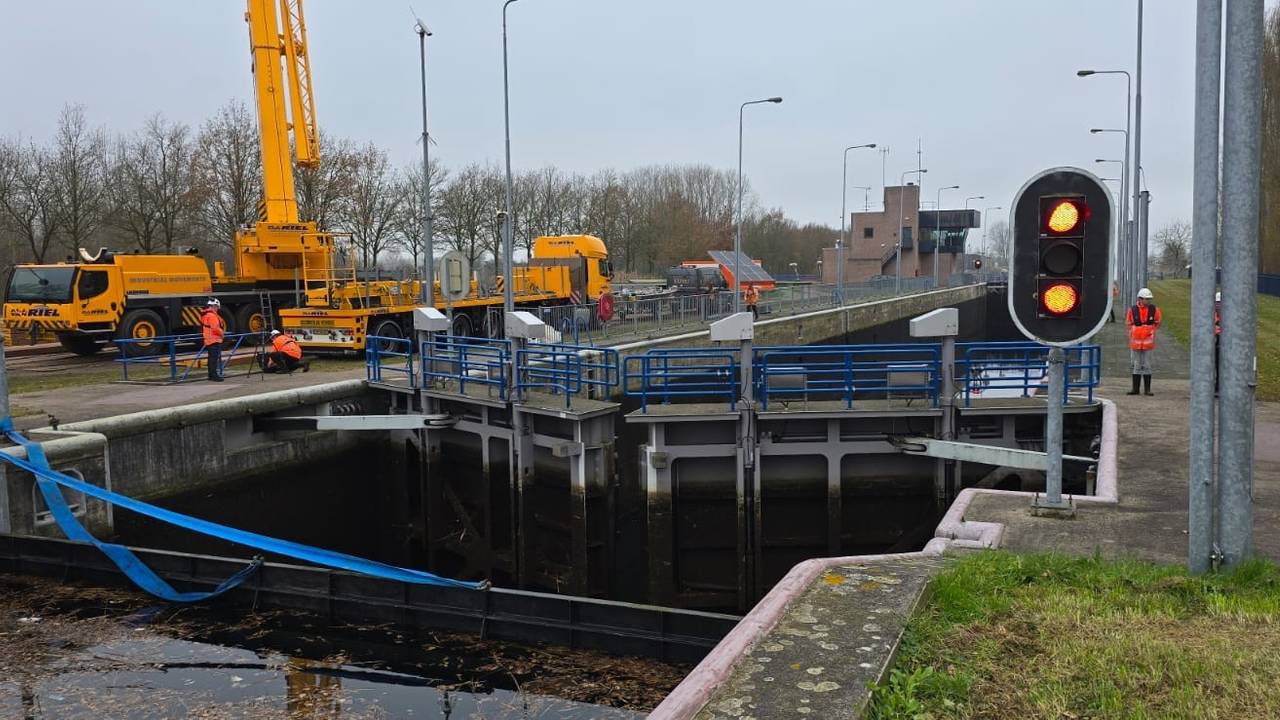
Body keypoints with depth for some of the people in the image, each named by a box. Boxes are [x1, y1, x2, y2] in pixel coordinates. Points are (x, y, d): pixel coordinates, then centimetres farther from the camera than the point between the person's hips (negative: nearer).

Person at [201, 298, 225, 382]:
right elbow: (215, 328, -22)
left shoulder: (204, 315, 17)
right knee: (216, 358, -10)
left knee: (211, 358, 14)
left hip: (208, 341, 10)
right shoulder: (212, 315, -16)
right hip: (215, 340, -10)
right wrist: (222, 333, -5)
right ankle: (216, 375, -13)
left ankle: (211, 375, 20)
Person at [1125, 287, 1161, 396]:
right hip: (1135, 341, 0)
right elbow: (1129, 324, 8)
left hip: (1148, 342, 0)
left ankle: (1147, 389, 11)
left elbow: (1157, 323, 11)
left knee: (1147, 365, 5)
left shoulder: (1154, 309, -4)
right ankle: (1135, 388, 14)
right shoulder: (1133, 310, -6)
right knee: (1137, 365, 8)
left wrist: (1151, 332, 3)